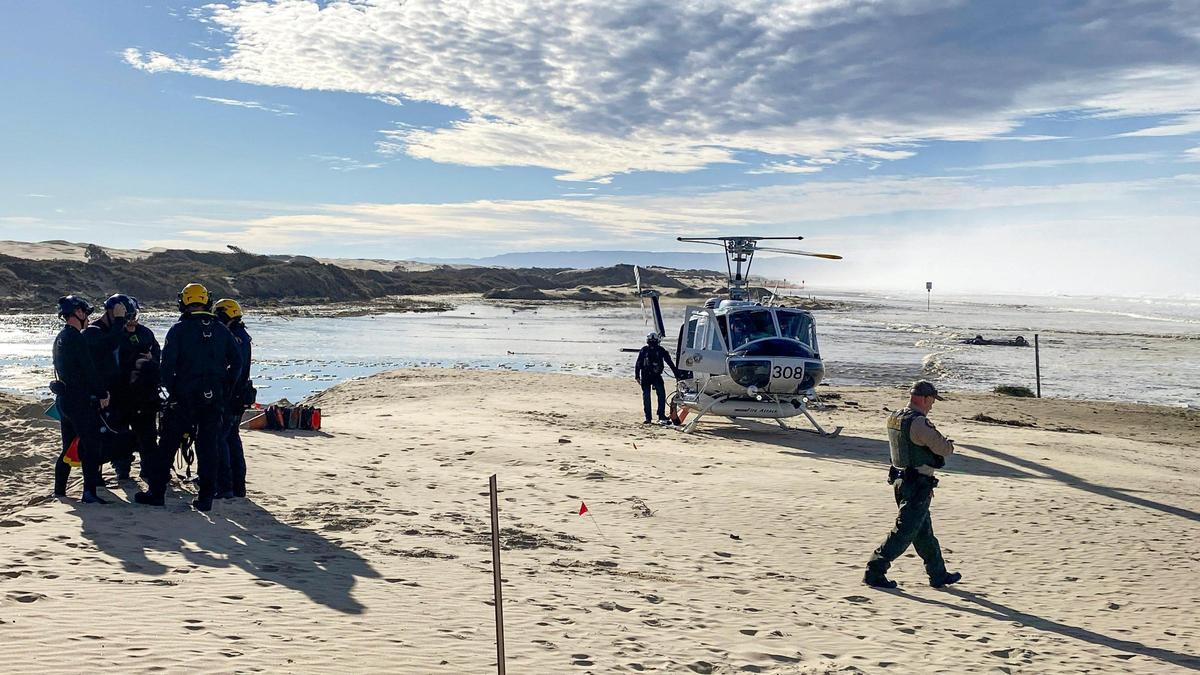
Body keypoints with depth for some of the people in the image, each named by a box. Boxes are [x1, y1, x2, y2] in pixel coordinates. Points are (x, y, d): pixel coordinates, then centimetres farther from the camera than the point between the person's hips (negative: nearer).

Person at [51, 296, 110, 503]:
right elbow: (89, 369, -18)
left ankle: (59, 489, 24)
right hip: (79, 400, -10)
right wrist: (103, 393, -9)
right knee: (91, 446, -8)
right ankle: (89, 492, -11)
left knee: (68, 446, 18)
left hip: (63, 398, 10)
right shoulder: (76, 338, -15)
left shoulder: (60, 338, 15)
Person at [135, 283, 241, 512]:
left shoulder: (178, 329, -4)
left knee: (168, 444, 8)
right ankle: (205, 497, 8)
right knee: (208, 446, 7)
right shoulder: (221, 330, 5)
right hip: (214, 397, 3)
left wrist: (171, 390, 2)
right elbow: (236, 362, 5)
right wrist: (225, 390, 12)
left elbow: (167, 363, -10)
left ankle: (156, 492, 12)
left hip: (185, 396, -3)